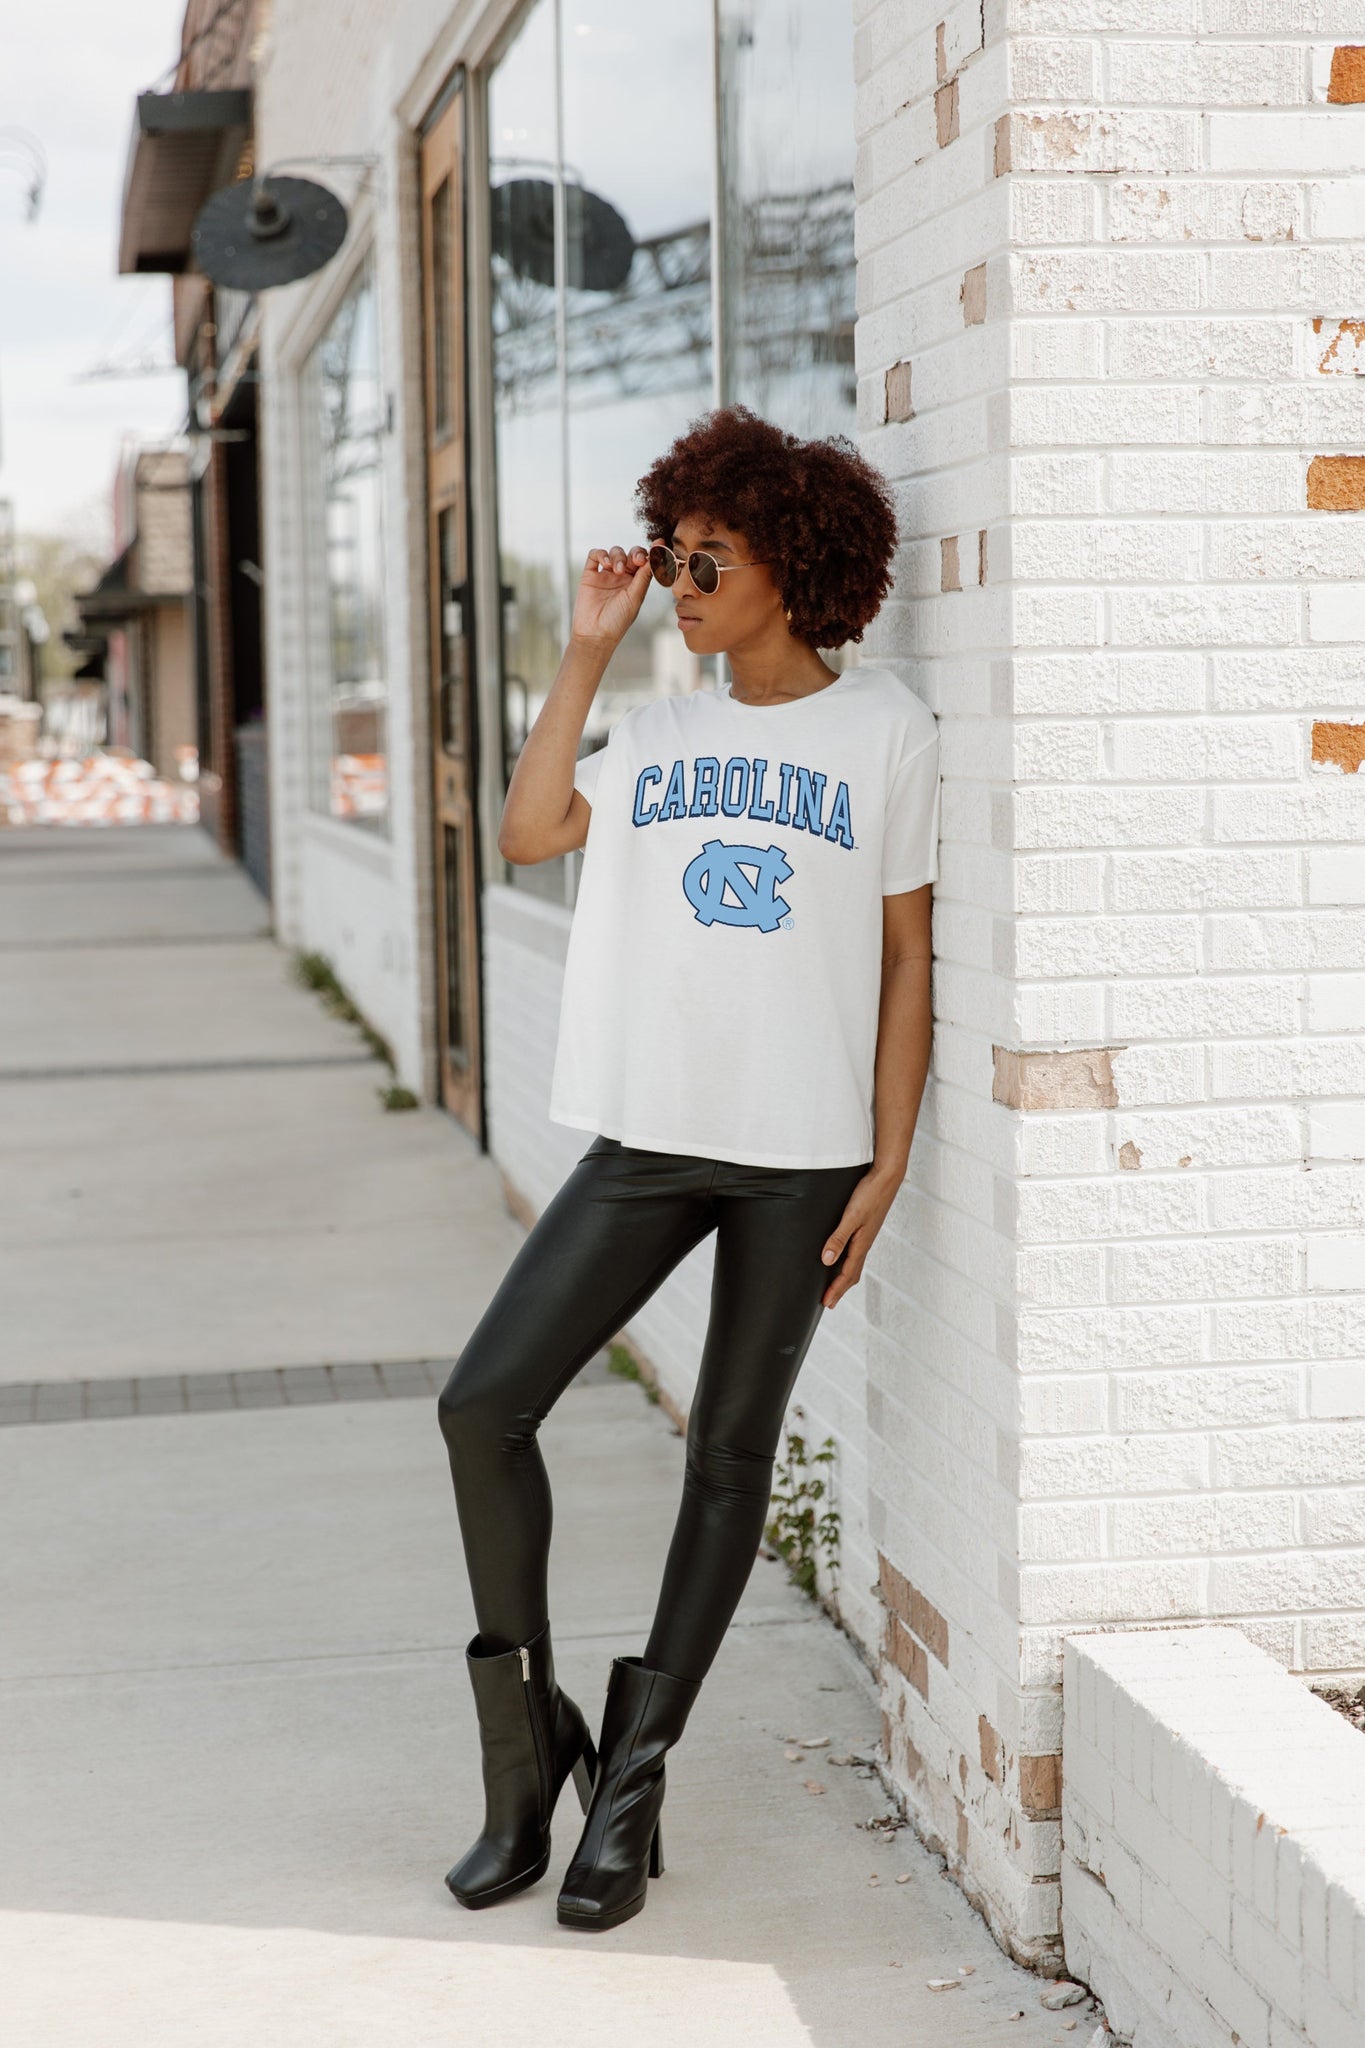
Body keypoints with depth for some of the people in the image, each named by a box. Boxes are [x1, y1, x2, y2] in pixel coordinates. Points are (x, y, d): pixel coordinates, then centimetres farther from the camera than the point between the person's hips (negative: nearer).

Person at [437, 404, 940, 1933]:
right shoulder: (659, 736, 10)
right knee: (482, 1406, -7)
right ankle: (528, 1741, 9)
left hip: (805, 1156, -3)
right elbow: (528, 830, -7)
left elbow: (908, 960, 0)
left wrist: (887, 1165, -5)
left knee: (732, 1451, 5)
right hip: (650, 1139, 3)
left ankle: (632, 1774, 15)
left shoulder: (885, 734, 0)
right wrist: (587, 649, -3)